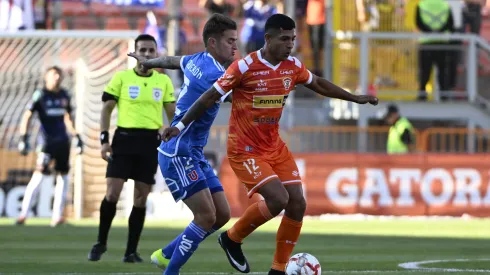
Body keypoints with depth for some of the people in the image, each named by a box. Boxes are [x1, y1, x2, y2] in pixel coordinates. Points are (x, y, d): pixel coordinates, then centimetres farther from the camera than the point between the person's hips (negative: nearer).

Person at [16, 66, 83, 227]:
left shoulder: (64, 95, 11)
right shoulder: (40, 95, -6)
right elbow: (27, 116, -9)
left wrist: (76, 137, 19)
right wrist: (24, 138, -18)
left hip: (63, 141, 6)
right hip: (48, 141, -6)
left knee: (63, 176, 5)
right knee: (39, 176, -13)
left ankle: (57, 216, 10)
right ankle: (24, 213, -8)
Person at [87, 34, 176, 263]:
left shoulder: (164, 81, 9)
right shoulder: (121, 77, 2)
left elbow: (172, 114, 13)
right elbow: (107, 109, 3)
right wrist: (104, 139, -7)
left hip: (150, 141, 2)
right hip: (124, 138, -2)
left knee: (141, 199, 2)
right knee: (112, 194, -9)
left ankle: (131, 251, 9)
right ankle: (101, 242, 10)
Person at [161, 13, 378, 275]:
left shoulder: (293, 67, 1)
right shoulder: (244, 67, -18)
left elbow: (318, 84, 21)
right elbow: (210, 97, -11)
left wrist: (354, 98, 24)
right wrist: (181, 125, -11)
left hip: (275, 147, 7)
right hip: (245, 150, -7)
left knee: (297, 203, -3)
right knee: (278, 199, -21)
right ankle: (232, 239, 4)